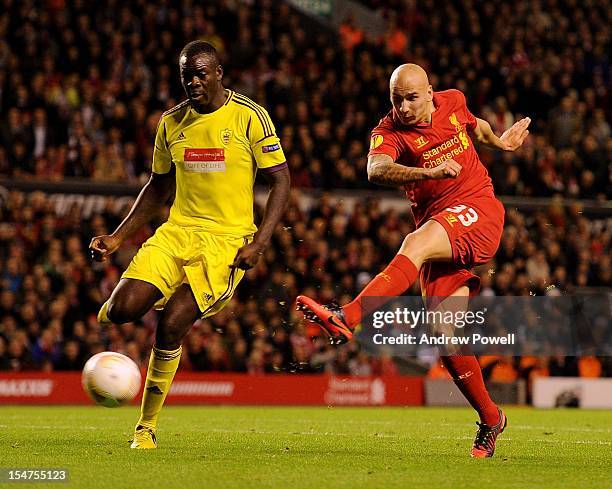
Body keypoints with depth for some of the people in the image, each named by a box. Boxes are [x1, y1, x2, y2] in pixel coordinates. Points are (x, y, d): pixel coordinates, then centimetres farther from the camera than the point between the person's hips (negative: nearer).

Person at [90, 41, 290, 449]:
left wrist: (259, 242, -14)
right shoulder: (172, 121, 9)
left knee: (172, 324, -19)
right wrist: (118, 238, 12)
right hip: (178, 231, 4)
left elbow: (281, 181, -2)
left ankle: (147, 427, -3)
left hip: (228, 239, -4)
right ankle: (113, 308, 18)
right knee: (124, 308, -21)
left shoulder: (249, 117, -5)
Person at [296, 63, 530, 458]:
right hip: (439, 230, 2)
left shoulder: (453, 103, 3)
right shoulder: (389, 132, -6)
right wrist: (430, 172, -44)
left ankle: (348, 318, -47)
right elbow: (377, 170, -31)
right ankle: (490, 419, 10)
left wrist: (499, 143, 39)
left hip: (479, 210, -2)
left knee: (416, 243, -32)